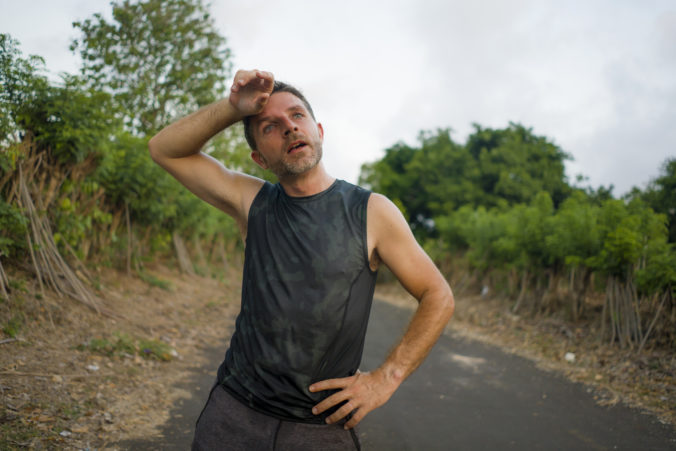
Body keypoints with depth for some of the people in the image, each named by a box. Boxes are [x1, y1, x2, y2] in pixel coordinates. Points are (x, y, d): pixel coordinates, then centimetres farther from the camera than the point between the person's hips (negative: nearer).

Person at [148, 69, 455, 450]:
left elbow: (439, 297, -2)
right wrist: (232, 108, -10)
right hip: (234, 411, 2)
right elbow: (165, 150, 5)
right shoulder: (253, 201, 2)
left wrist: (386, 378, -10)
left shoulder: (371, 212, -6)